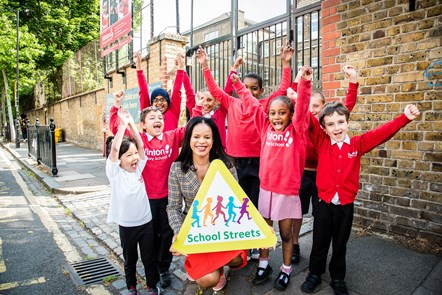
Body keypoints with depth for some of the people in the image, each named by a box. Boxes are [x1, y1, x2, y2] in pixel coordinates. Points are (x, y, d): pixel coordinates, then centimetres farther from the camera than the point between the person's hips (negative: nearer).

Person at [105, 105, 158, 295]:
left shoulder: (139, 168, -3)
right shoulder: (115, 173, -12)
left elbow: (140, 144, -12)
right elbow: (114, 148, -26)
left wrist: (131, 123, -15)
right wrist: (123, 124, -23)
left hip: (146, 222, 2)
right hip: (126, 225, -2)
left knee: (149, 258, 16)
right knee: (130, 259, 18)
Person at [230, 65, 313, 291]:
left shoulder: (296, 131, -7)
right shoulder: (265, 127, 2)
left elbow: (302, 108, -22)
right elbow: (252, 104, 6)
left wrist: (305, 83, -36)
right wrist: (237, 84, 10)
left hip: (287, 191, -3)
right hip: (265, 188, 3)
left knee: (286, 233, 14)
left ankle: (286, 270, 34)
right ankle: (263, 265, 37)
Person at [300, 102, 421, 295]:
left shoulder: (357, 144, -1)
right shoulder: (321, 142, -6)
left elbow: (382, 133, -5)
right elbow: (309, 122, -14)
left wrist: (405, 118, -16)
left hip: (346, 205, 2)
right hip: (323, 203, -1)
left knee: (340, 244, 19)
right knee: (320, 243, 14)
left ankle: (338, 278, 38)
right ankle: (314, 274, 35)